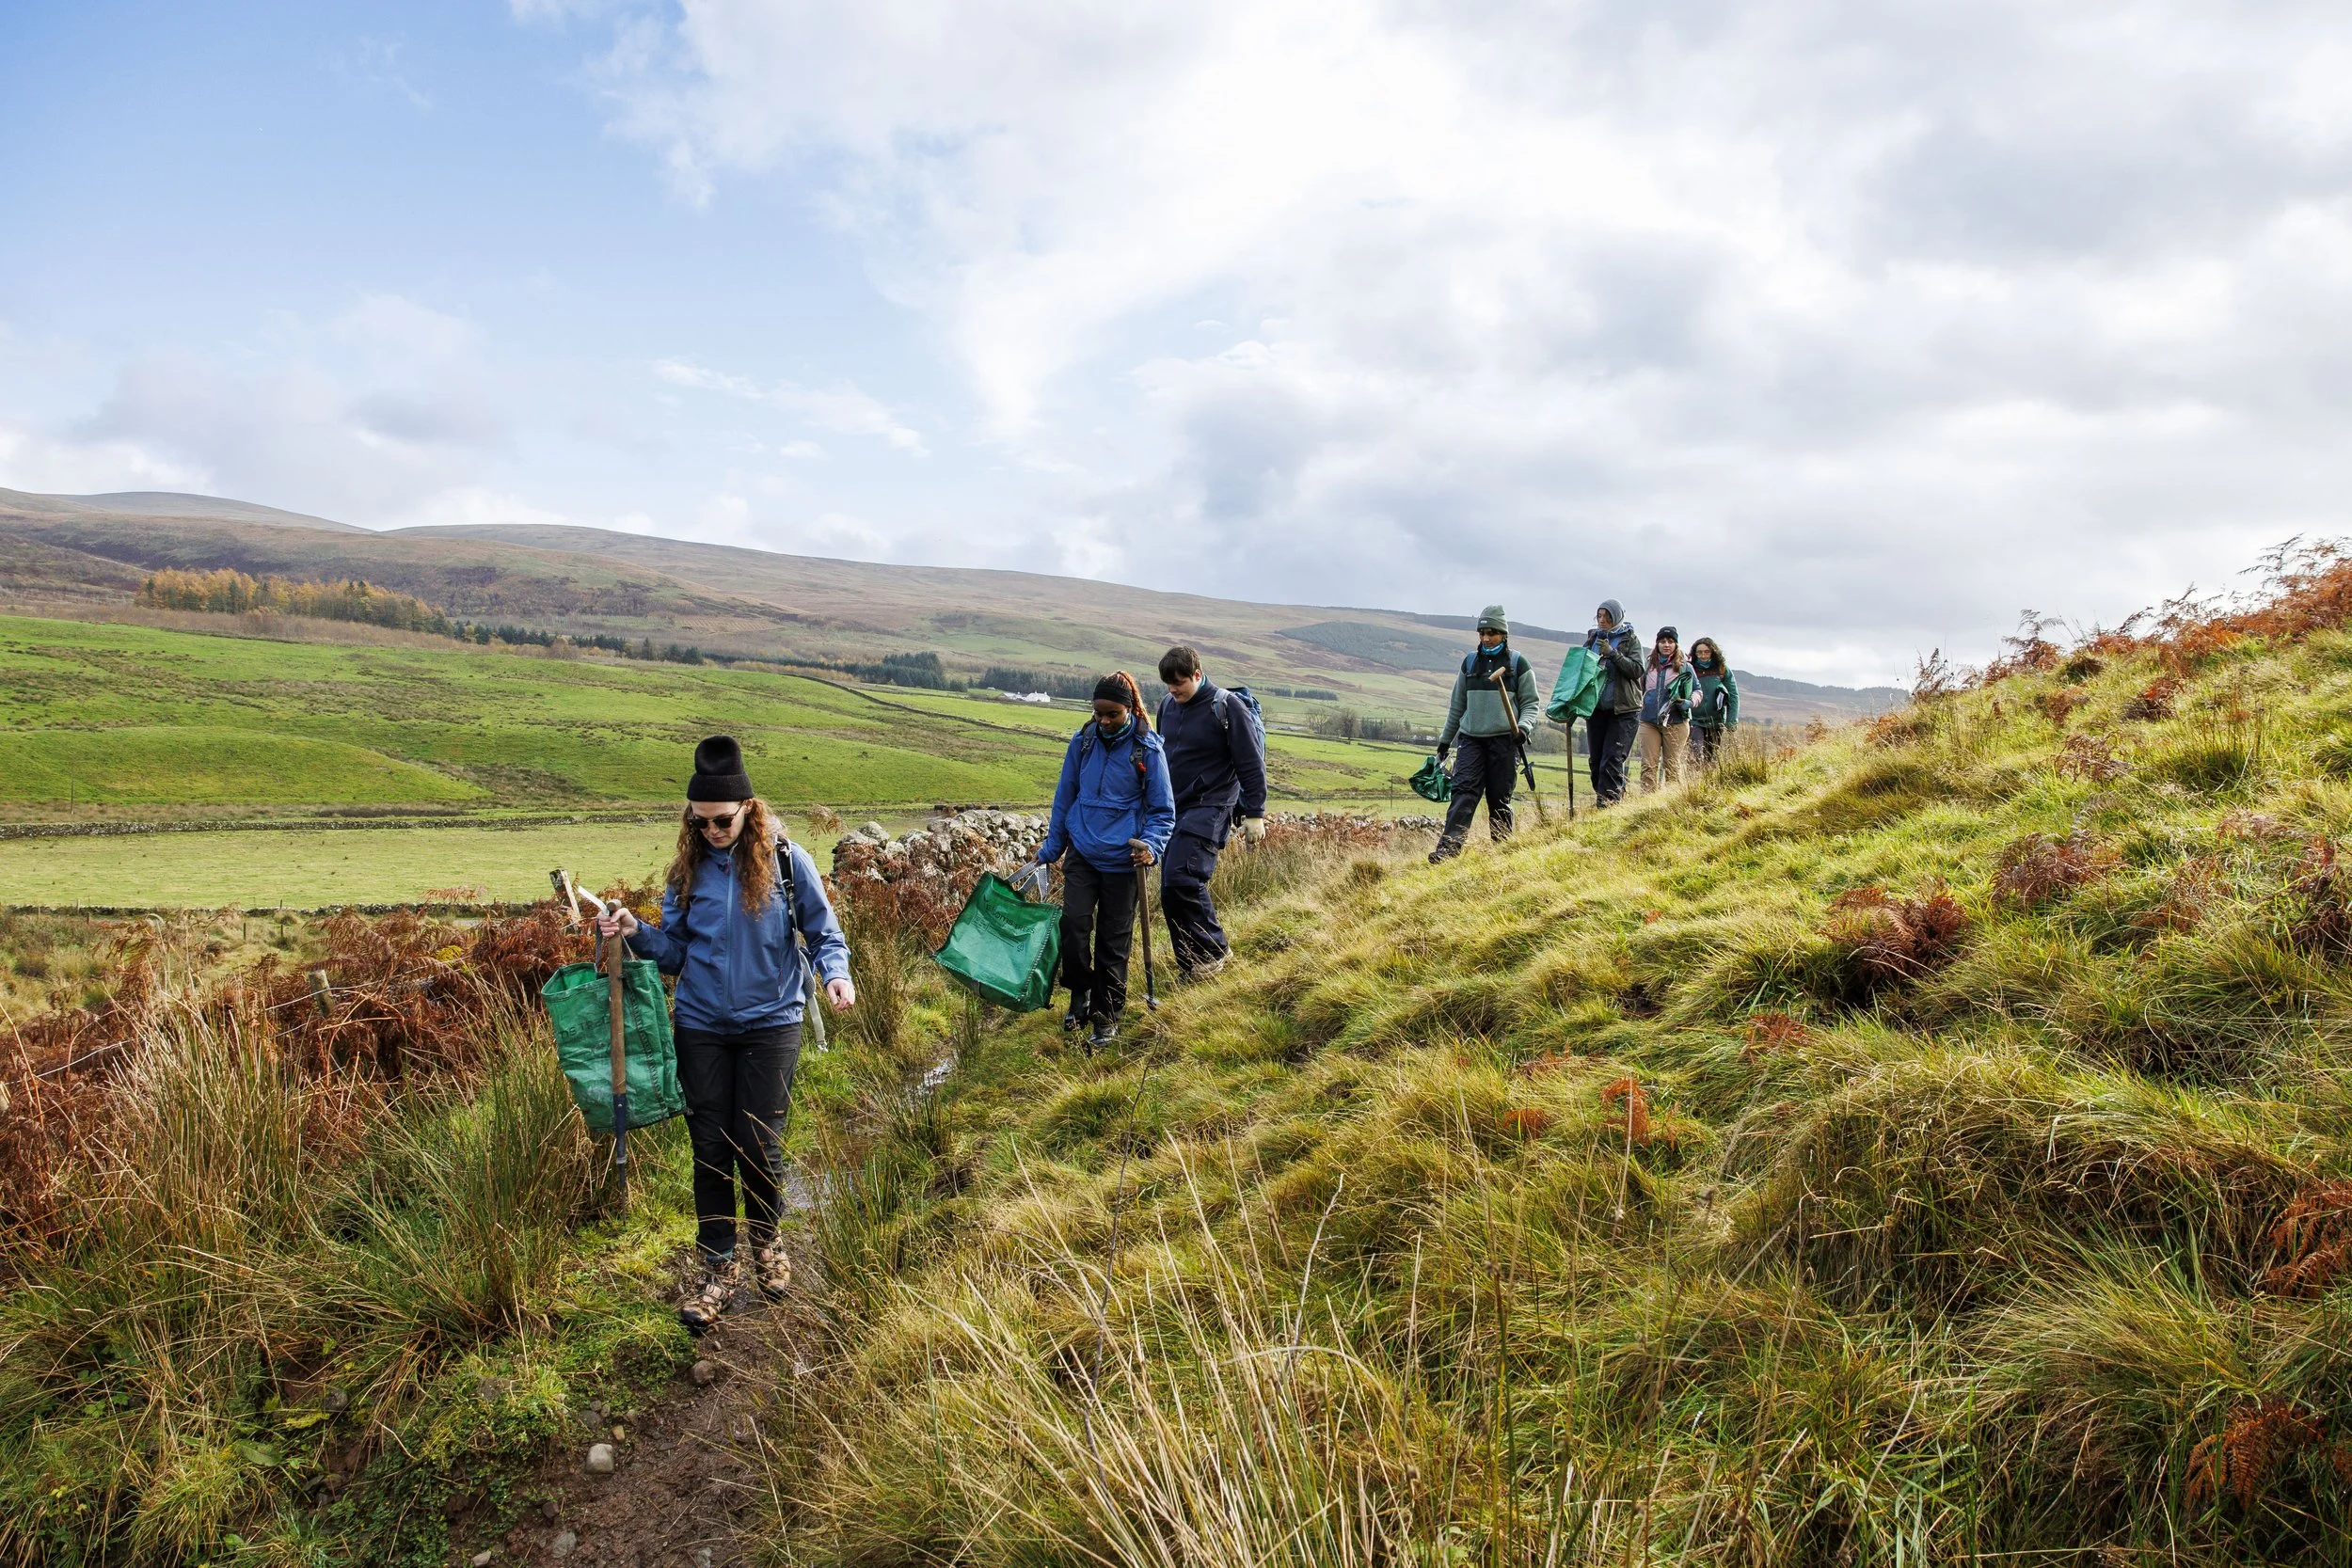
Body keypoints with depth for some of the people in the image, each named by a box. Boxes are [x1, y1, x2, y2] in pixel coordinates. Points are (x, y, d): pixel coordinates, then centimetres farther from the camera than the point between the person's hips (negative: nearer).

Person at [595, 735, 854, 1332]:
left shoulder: (786, 860, -8)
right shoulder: (687, 869, 1)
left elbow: (824, 934, -2)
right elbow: (675, 951, 6)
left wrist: (836, 974, -21)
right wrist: (635, 933, -12)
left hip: (770, 1024, -2)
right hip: (701, 1026, 3)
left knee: (759, 1146, 4)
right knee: (710, 1148, 7)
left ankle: (766, 1239, 32)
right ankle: (718, 1269, 21)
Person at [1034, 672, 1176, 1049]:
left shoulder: (1148, 749, -7)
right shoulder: (1082, 742, 1)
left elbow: (1163, 810, -1)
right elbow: (1065, 796, 12)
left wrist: (1151, 846, -19)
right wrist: (1050, 847, 16)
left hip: (1121, 859, -2)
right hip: (1081, 853, 2)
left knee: (1113, 940, 5)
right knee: (1073, 923, -12)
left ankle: (1107, 1018, 19)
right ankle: (1080, 993, 14)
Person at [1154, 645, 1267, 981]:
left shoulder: (1228, 707, -10)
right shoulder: (1169, 705, 10)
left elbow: (1251, 765, -9)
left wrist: (1255, 815, -10)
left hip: (1209, 808, -7)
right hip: (1173, 809, 7)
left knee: (1181, 879, -20)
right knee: (1170, 890, 5)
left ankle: (1213, 950, -3)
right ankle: (1191, 966, 15)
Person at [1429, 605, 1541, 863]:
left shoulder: (1518, 664, 4)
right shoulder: (1470, 662, 13)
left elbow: (1531, 704, 5)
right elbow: (1457, 704, 19)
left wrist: (1524, 727, -15)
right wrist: (1445, 741, 19)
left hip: (1504, 739, -2)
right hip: (1472, 738, 2)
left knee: (1499, 799, 1)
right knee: (1464, 790, -11)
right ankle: (1448, 847, -21)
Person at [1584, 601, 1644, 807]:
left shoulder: (1630, 640, 1)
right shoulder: (1593, 638, 12)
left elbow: (1637, 670, -10)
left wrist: (1613, 654, -20)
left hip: (1623, 710, -5)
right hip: (1596, 707, 5)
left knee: (1612, 760, -12)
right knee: (1595, 760, 6)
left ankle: (1608, 802, -13)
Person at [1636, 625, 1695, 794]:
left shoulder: (1684, 668, 5)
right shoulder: (1649, 666, 15)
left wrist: (1689, 702, -14)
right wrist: (1642, 705, 12)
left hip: (1675, 723, -3)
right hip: (1649, 722, 3)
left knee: (1672, 765, 1)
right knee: (1648, 765, -4)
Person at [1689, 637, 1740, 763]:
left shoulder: (1723, 670, 1)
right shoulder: (1690, 670, -1)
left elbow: (1734, 697, 2)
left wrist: (1731, 723, -4)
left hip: (1716, 721, 2)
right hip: (1695, 721, -2)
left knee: (1714, 759, 7)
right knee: (1696, 758, -18)